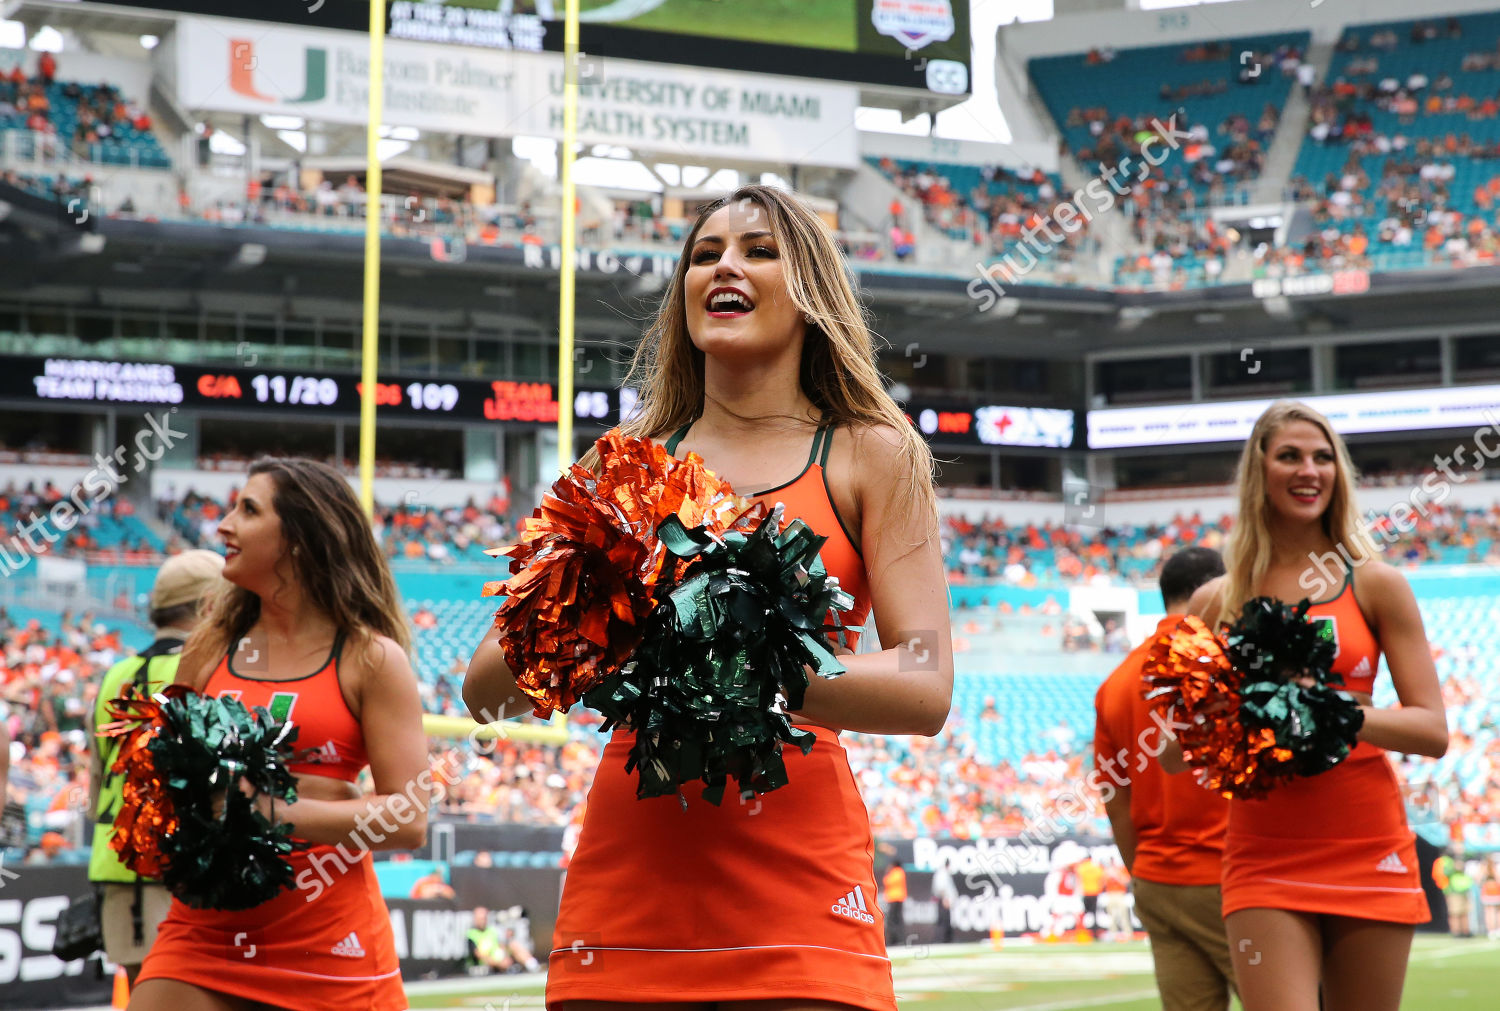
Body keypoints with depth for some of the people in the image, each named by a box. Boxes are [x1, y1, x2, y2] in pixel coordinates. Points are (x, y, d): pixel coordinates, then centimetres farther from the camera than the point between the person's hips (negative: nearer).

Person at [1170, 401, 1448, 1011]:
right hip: (1265, 859, 0)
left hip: (1369, 850, 1)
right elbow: (1173, 756, 10)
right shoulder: (1217, 602, 7)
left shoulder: (1375, 584, 4)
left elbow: (1433, 731, -1)